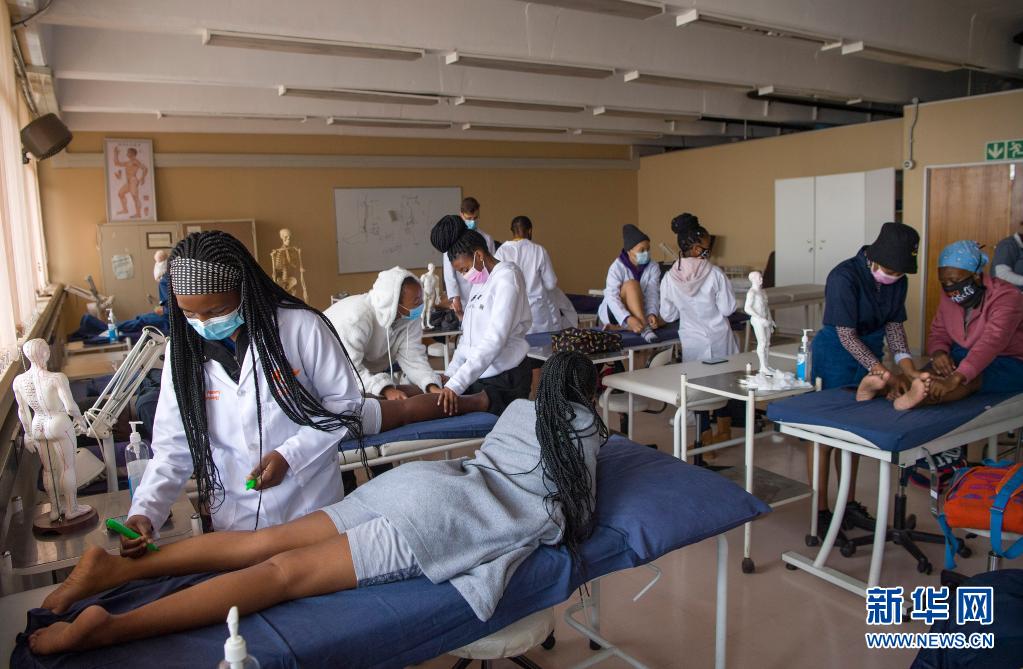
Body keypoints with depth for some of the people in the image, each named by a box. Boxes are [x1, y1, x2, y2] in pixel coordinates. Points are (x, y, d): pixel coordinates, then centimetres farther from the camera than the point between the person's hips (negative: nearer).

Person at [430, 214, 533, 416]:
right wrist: (451, 373, 6)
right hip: (478, 375, 7)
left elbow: (495, 340, -22)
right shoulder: (480, 282, 13)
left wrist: (457, 384, -27)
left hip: (505, 379, -7)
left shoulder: (506, 276, -12)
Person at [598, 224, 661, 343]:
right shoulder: (617, 267, -17)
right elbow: (611, 297, -28)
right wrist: (628, 319, -44)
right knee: (631, 284, -31)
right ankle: (644, 328, -41)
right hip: (614, 313, -4)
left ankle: (615, 328, -31)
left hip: (639, 313, 5)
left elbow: (653, 293, -17)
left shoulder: (653, 267, -6)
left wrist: (652, 314, -38)